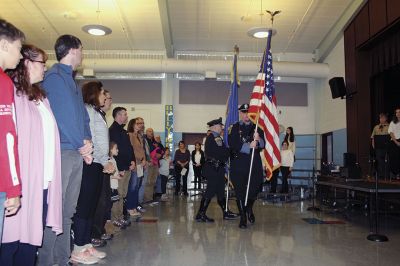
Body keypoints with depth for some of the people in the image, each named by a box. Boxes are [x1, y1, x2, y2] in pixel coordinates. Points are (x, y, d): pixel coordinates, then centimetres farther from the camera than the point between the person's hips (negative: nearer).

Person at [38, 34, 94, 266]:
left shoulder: (73, 82, 21)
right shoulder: (54, 76, -6)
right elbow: (60, 115, -14)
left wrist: (87, 142, 2)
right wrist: (82, 144, -9)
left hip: (77, 154, 9)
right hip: (62, 152, -9)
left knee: (68, 211, 13)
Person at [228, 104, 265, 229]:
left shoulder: (257, 128, 14)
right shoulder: (234, 128, 6)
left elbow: (263, 144, 4)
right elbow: (233, 145, -7)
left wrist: (258, 140, -18)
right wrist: (249, 146, -16)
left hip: (255, 163, 2)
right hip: (238, 164, -2)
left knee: (254, 189, 1)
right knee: (240, 191, 1)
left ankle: (249, 208, 32)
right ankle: (243, 217, 16)